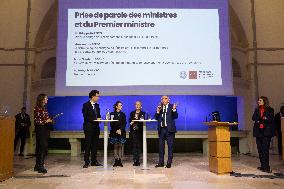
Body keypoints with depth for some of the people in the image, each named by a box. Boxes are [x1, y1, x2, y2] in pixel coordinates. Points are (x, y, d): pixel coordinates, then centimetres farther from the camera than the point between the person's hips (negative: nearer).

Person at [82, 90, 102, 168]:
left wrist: (99, 118, -5)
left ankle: (94, 161, 17)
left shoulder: (97, 105, 14)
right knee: (88, 145, -1)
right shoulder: (86, 105, -5)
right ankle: (86, 162, 6)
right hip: (89, 127, -6)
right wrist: (94, 119, -19)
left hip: (96, 127, 6)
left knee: (95, 145, 9)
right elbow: (85, 116, -12)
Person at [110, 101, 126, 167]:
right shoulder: (112, 114, 4)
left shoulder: (123, 114, 11)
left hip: (122, 132, 2)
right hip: (114, 132, -1)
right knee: (115, 146, -1)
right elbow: (111, 124, 0)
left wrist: (120, 130, -11)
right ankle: (116, 160, 2)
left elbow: (124, 124, 4)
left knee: (120, 146, -1)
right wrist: (116, 131, -10)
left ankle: (120, 161, 2)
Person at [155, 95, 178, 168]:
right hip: (161, 129, 4)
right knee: (161, 146, 10)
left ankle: (169, 162, 11)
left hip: (169, 129, -4)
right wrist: (158, 111, -10)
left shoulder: (172, 106, 0)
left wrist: (174, 110, -26)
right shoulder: (159, 107, 10)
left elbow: (175, 116, -10)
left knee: (170, 146, 2)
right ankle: (161, 162, 20)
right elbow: (156, 118, 6)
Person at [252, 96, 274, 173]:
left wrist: (259, 120, -9)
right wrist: (263, 119, -9)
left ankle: (266, 167, -8)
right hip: (258, 132, 5)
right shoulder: (257, 110, 16)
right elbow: (253, 118, 3)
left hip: (266, 132, -4)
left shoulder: (270, 110, 3)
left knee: (265, 149, -10)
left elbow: (270, 119, -9)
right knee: (260, 150, 5)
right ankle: (263, 166, 14)